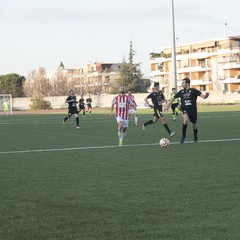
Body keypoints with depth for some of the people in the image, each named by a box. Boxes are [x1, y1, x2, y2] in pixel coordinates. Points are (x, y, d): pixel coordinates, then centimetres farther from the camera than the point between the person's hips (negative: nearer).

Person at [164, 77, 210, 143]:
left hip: (193, 110, -1)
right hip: (185, 110, 1)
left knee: (194, 126, 12)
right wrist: (167, 106, 18)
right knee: (186, 119, -31)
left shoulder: (193, 91, -6)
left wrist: (206, 95, -37)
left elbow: (203, 96, -14)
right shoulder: (181, 92, 4)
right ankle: (183, 135, -15)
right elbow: (173, 98, 16)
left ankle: (195, 135, 47)